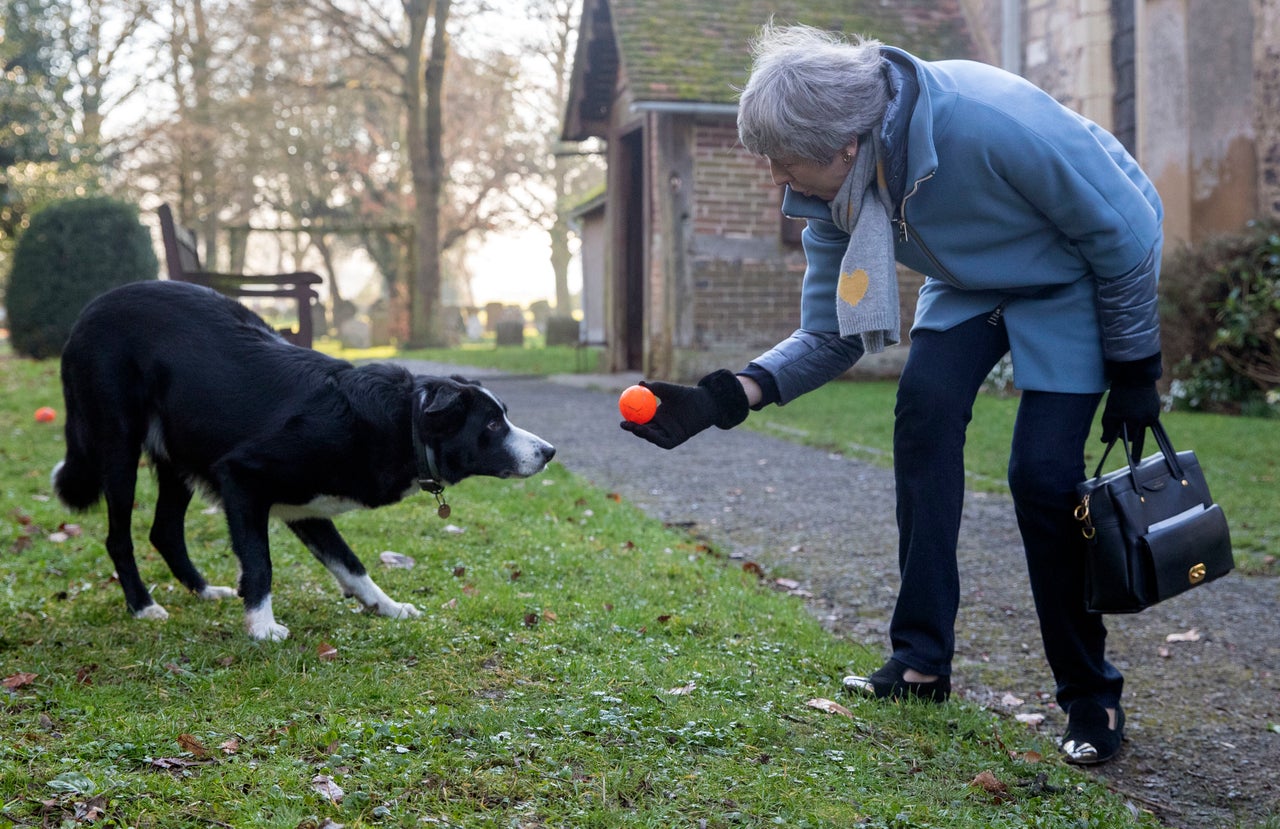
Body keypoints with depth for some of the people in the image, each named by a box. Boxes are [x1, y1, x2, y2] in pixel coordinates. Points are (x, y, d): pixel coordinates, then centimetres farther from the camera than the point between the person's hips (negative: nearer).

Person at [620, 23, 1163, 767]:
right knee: (924, 412, -16)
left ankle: (1091, 697, 4)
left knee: (1043, 472, -15)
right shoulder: (833, 190, -18)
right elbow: (830, 337, -10)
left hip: (1077, 278, -5)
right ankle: (922, 662, -6)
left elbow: (1125, 230, -25)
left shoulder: (992, 123, -40)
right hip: (973, 281, 6)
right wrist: (726, 398, -26)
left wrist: (1135, 369, -17)